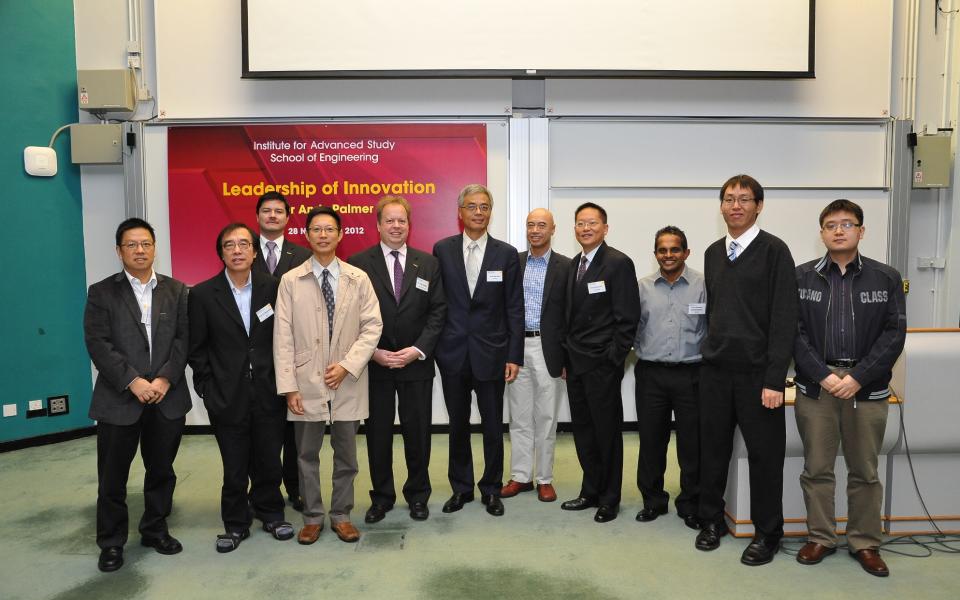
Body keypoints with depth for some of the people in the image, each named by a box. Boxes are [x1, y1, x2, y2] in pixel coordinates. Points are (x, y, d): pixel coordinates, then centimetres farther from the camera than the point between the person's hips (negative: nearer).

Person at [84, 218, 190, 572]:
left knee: (161, 470, 12)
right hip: (118, 398, -2)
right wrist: (133, 382, -16)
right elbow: (97, 343, -7)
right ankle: (111, 542, 24)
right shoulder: (102, 292, 2)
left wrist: (165, 379, -11)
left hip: (167, 397, 2)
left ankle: (155, 530, 30)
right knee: (112, 476, 8)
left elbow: (183, 339, 1)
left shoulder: (176, 290, 7)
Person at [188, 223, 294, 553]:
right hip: (227, 398, -1)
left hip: (268, 395, 1)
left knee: (269, 461, 12)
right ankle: (236, 524, 29)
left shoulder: (272, 288, -1)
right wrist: (208, 389, -3)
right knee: (234, 467, 11)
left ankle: (270, 512, 34)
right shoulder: (203, 294, -3)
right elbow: (197, 349, 1)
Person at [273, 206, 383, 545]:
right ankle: (312, 517, 28)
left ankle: (341, 515, 28)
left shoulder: (358, 279, 1)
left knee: (346, 454, 11)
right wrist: (288, 386, -7)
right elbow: (283, 337, -3)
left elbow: (372, 326, -1)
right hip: (307, 382, 0)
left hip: (347, 382, 1)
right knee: (307, 455, 11)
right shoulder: (291, 280, -1)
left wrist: (348, 365, -13)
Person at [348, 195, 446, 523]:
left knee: (417, 432, 10)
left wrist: (418, 350, -10)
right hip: (374, 364, -1)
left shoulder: (428, 263, 5)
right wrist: (374, 352, -12)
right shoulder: (358, 263, -1)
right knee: (378, 433, 9)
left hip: (417, 362, 1)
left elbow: (438, 311, 1)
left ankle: (417, 495, 28)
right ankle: (381, 496, 26)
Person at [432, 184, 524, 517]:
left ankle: (491, 489, 26)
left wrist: (514, 356, -4)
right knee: (458, 425, 13)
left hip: (491, 354, -1)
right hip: (453, 353, 1)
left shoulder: (507, 254, 1)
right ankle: (461, 488, 29)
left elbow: (514, 310, 0)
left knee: (493, 427, 8)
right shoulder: (442, 250, 2)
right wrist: (432, 345, 0)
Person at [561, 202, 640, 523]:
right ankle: (591, 491, 28)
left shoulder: (619, 263, -9)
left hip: (602, 364, -7)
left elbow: (628, 318, -13)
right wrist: (567, 357, 11)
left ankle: (609, 499, 19)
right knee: (583, 430, 13)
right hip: (575, 363, 7)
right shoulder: (574, 264, 13)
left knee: (607, 432, 5)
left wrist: (613, 360, -14)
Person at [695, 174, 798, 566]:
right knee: (713, 448, 10)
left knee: (765, 454, 5)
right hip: (715, 370, 4)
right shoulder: (713, 253, 11)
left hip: (757, 372, -4)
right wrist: (713, 352, 10)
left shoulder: (774, 251, -6)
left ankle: (767, 534, 21)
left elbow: (784, 318, -11)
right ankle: (711, 521, 26)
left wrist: (774, 379, -15)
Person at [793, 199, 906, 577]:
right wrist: (823, 375, -12)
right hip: (815, 385, 0)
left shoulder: (886, 278, 4)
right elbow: (794, 332, -2)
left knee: (865, 471, 10)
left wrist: (858, 378, -12)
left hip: (867, 387, 0)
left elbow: (894, 334, -2)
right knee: (816, 468, 7)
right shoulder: (801, 277, 3)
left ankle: (865, 542, 24)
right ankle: (820, 537, 21)